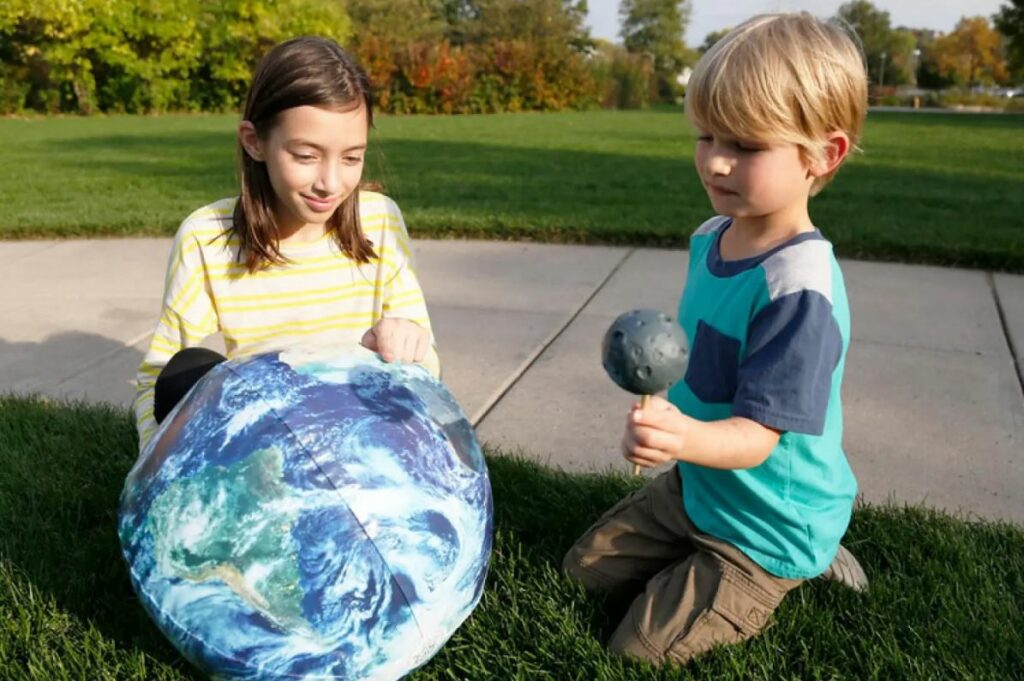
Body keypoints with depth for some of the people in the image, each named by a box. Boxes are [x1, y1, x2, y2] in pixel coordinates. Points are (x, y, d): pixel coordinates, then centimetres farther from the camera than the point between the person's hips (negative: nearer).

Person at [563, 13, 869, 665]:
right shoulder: (710, 239, -5)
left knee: (641, 649, 2)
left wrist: (686, 438, -51)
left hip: (769, 528, -8)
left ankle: (801, 575, 14)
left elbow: (756, 436, -32)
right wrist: (663, 419, 7)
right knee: (585, 570, 20)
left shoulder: (800, 286, -32)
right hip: (696, 487, 9)